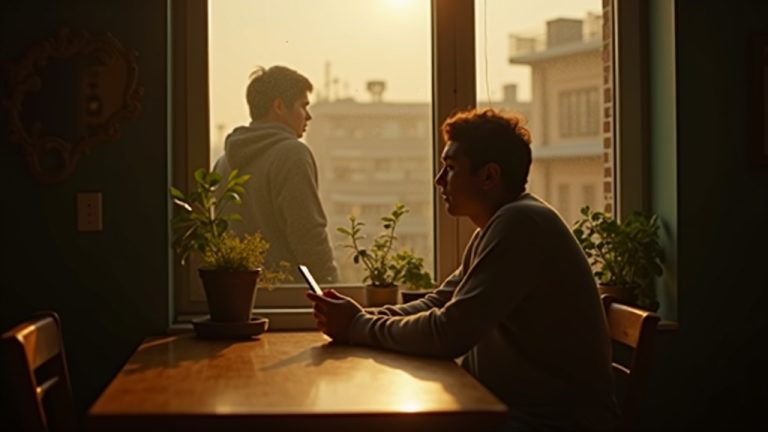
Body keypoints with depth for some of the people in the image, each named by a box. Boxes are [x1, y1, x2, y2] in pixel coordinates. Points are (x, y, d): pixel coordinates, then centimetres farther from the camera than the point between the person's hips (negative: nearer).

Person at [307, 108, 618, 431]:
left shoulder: (519, 224, -20)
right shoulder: (497, 226, 12)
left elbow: (448, 334, -23)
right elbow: (436, 305, 12)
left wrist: (358, 327, -10)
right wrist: (363, 317, -5)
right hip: (518, 406, 8)